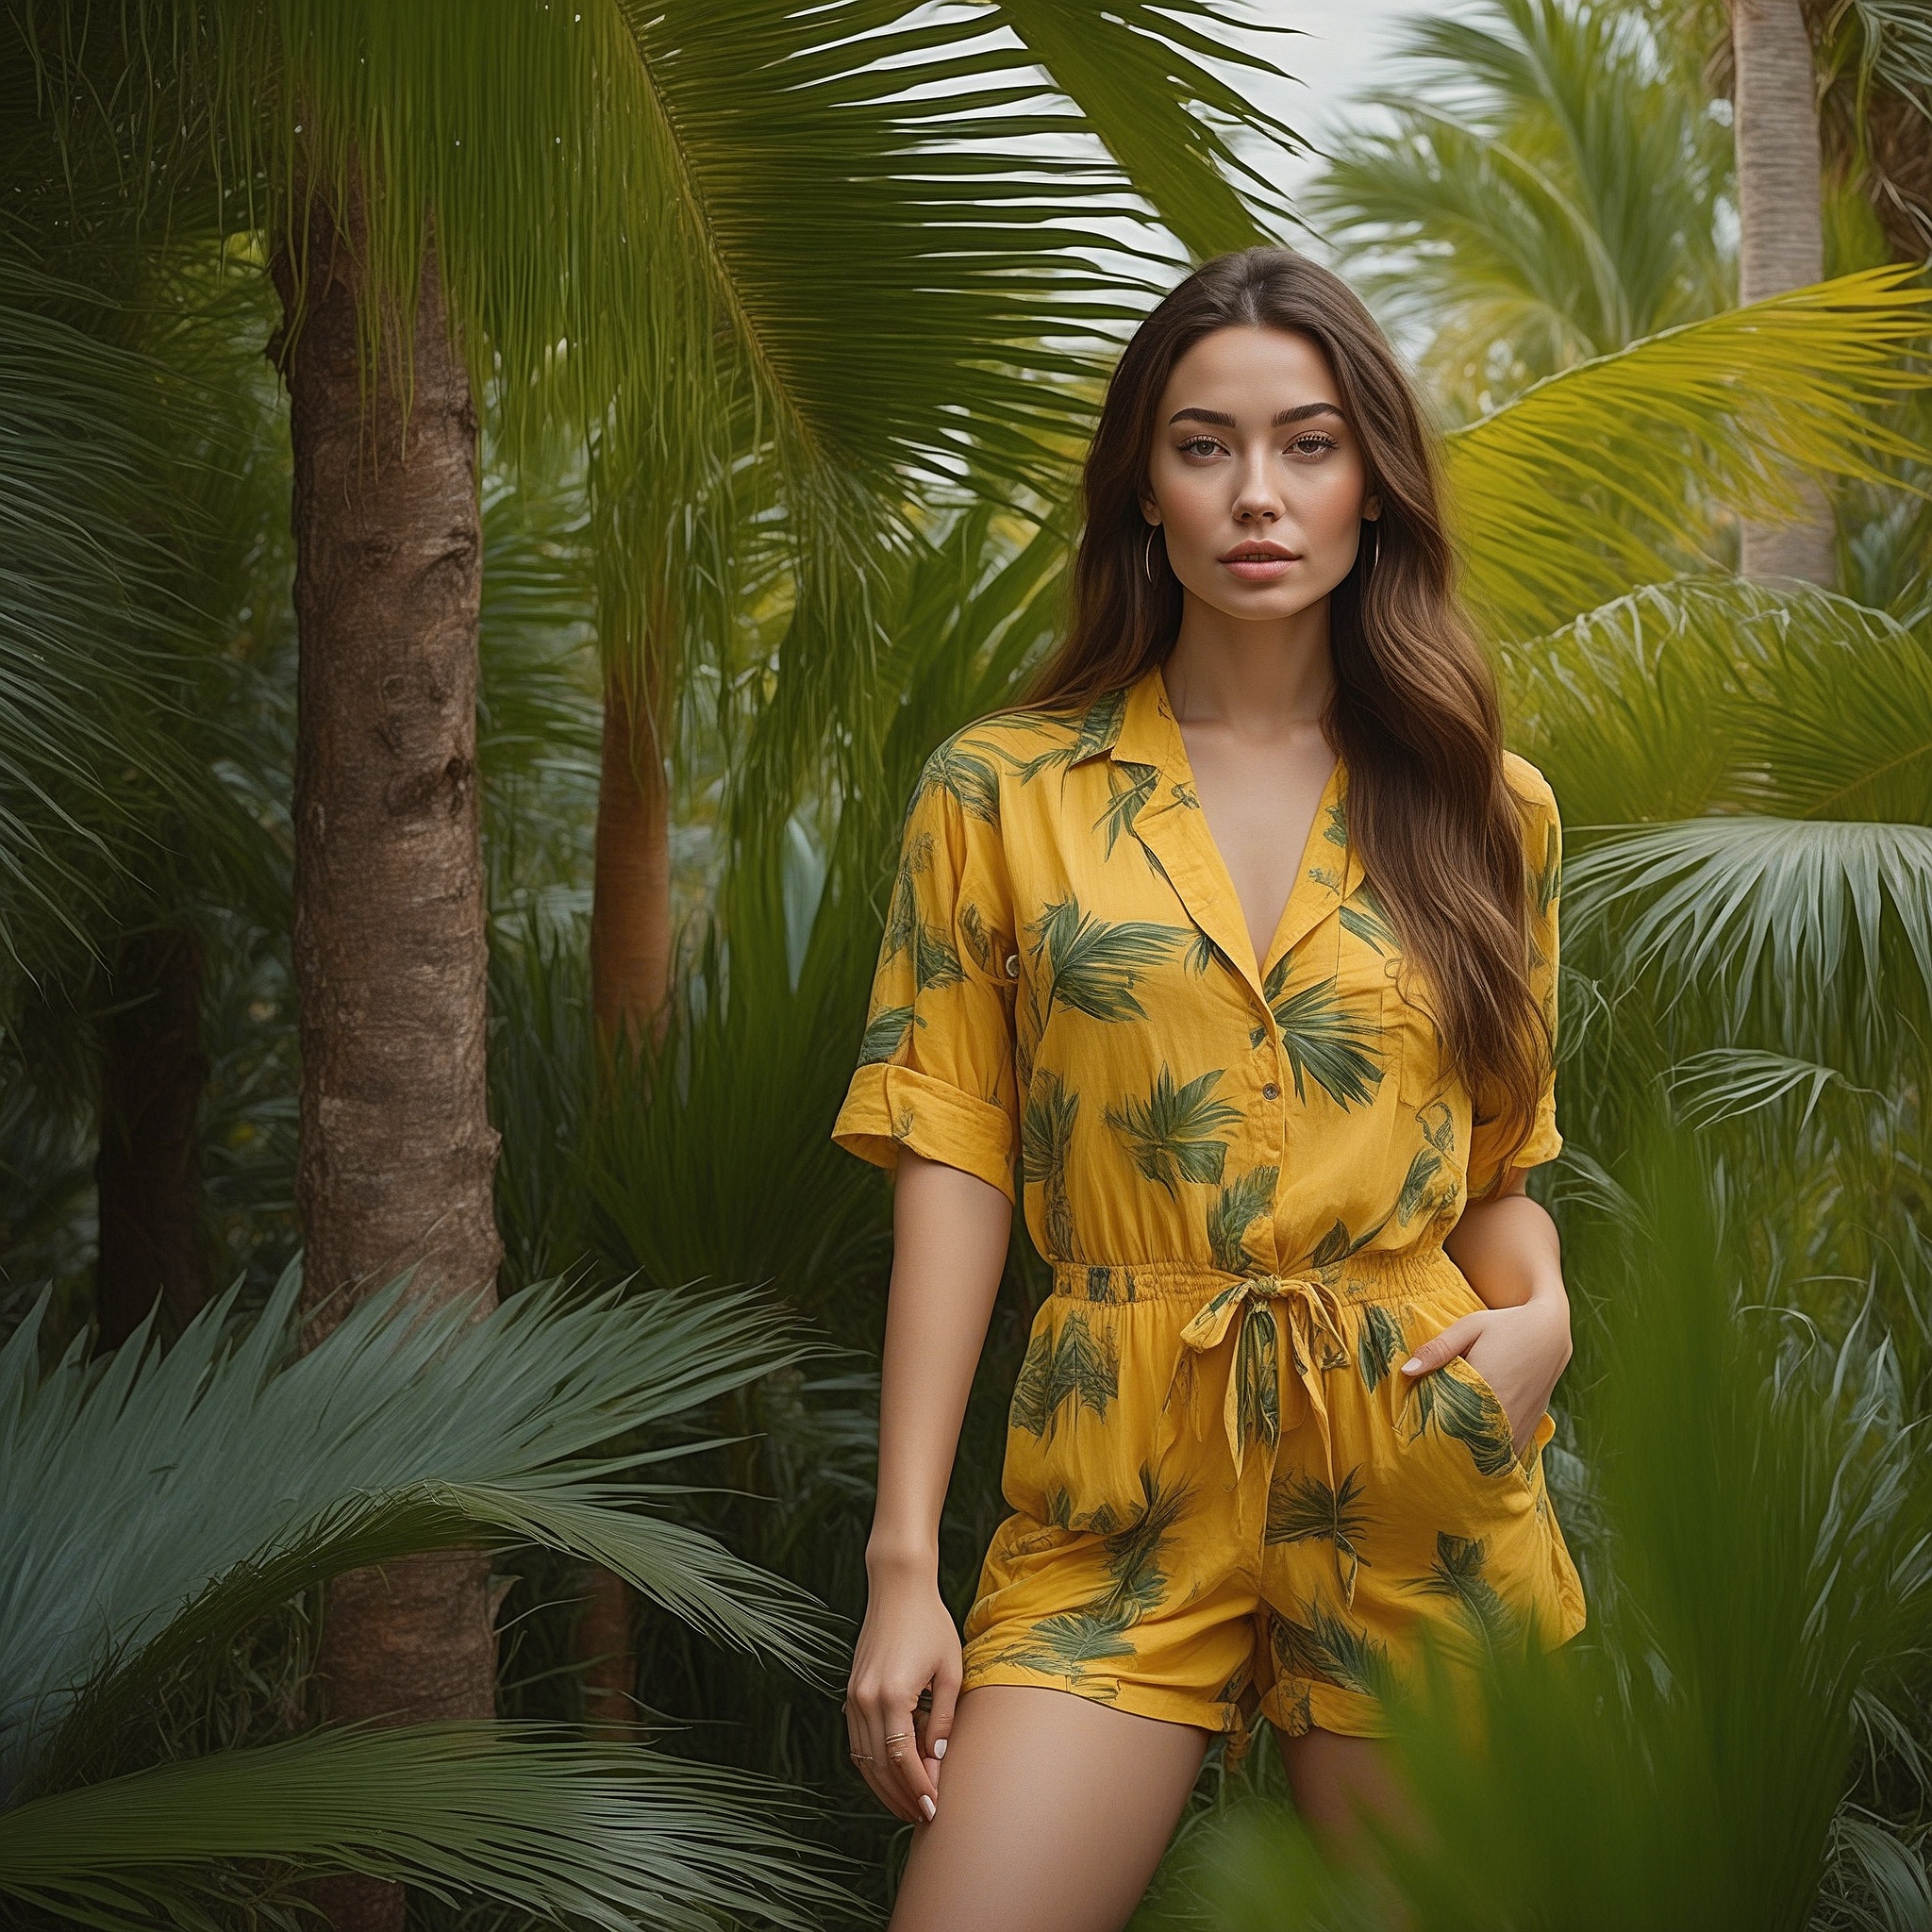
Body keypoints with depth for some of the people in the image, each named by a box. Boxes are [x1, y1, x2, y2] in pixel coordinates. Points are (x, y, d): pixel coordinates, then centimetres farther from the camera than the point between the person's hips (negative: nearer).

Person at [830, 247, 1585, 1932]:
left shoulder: (1487, 810, 8)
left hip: (1419, 1487, 2)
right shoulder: (1001, 794, 3)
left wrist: (1541, 1317, -9)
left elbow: (1499, 1169, 14)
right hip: (1121, 1489, -1)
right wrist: (902, 1561, -6)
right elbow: (952, 1171, 0)